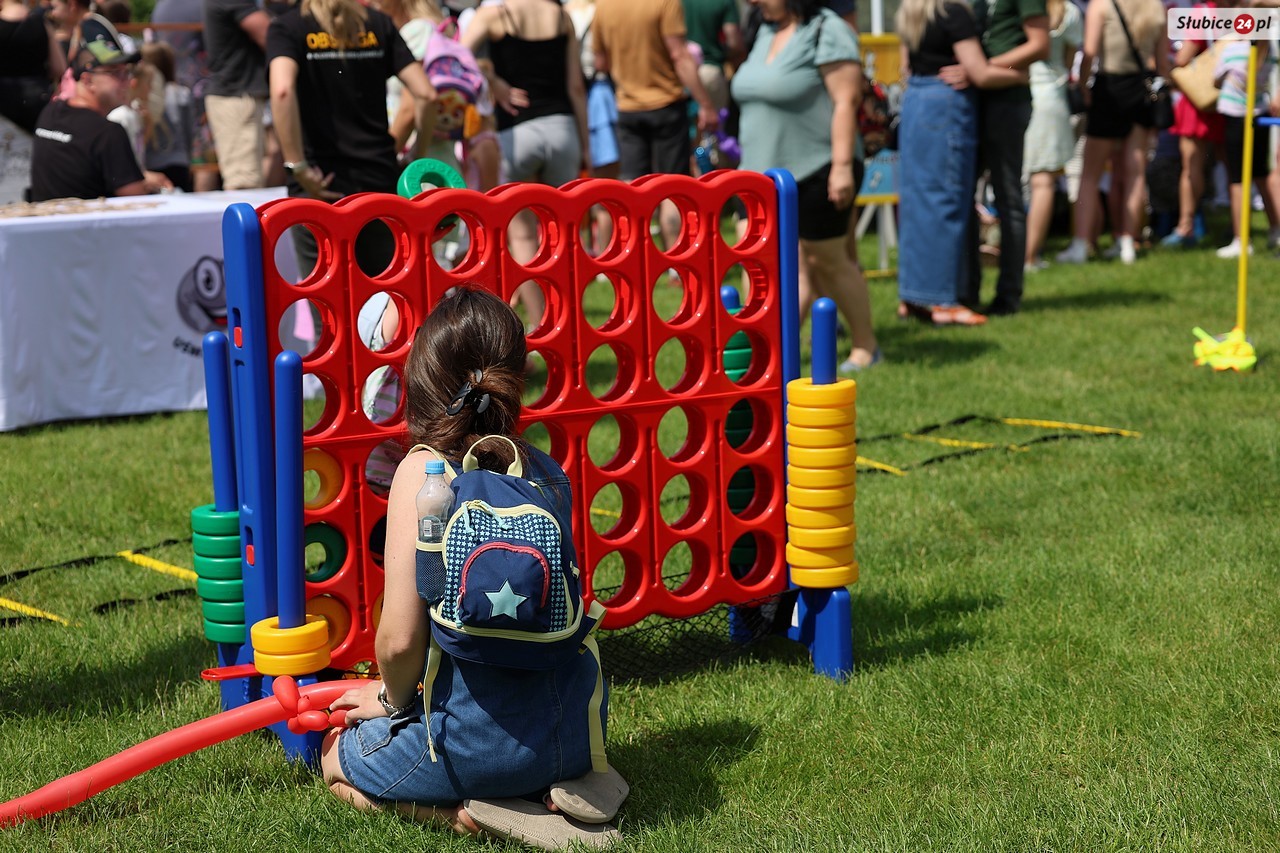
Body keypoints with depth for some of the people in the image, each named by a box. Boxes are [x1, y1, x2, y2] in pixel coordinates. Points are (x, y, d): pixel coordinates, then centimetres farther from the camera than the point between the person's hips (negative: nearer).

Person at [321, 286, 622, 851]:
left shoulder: (423, 471, -13)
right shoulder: (548, 470, 4)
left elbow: (400, 639, -16)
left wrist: (393, 699, 6)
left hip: (484, 737, -5)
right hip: (578, 728, 5)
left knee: (337, 757, 25)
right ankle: (568, 786, 11)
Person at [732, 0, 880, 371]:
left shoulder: (826, 32, -13)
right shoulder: (767, 33, 13)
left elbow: (846, 101, -18)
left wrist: (843, 166, -23)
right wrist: (750, 161, 20)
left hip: (815, 174, -8)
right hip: (765, 176, 8)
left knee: (827, 261, 2)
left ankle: (866, 347, 17)